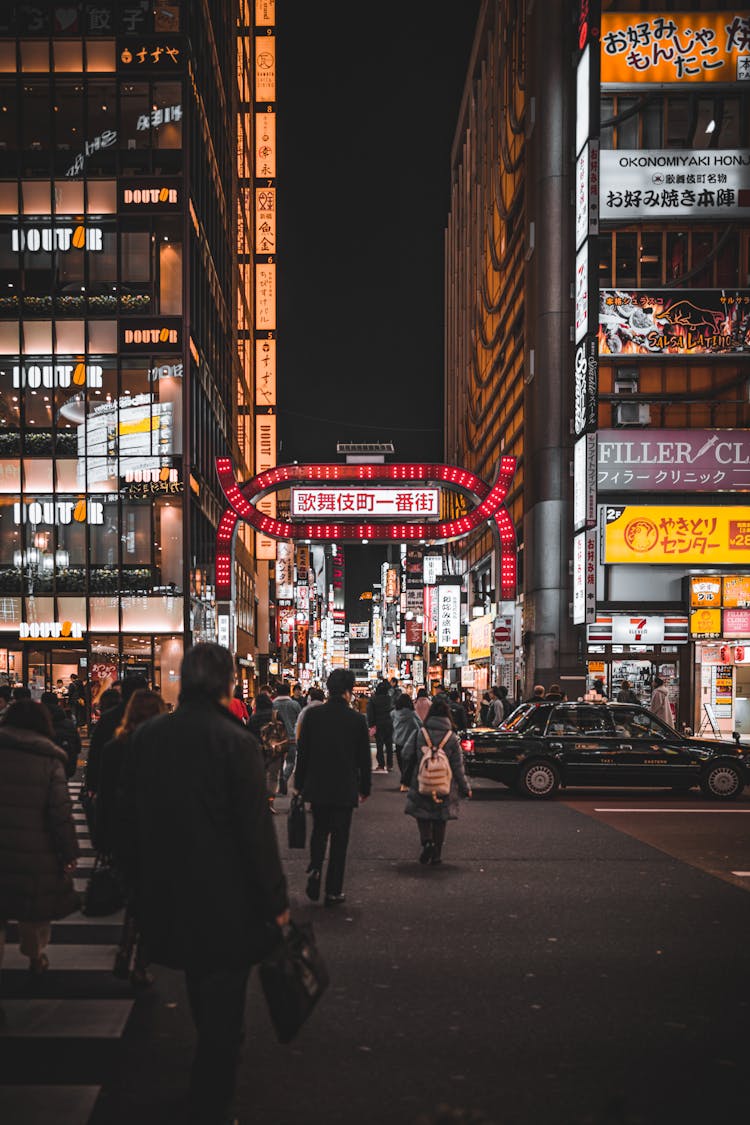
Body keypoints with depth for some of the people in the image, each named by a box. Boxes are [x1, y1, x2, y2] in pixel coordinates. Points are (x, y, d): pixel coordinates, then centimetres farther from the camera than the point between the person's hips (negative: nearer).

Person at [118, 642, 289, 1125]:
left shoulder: (146, 736, -2)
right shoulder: (236, 741, -19)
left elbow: (130, 819, 7)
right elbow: (256, 830, -18)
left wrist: (140, 883, 19)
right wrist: (276, 901, -8)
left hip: (164, 898, 7)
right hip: (225, 901, -6)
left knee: (202, 1001, 28)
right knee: (222, 1016, 6)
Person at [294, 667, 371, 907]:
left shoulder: (313, 715, -6)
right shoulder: (357, 719, -9)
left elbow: (302, 752, -1)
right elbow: (364, 759, -2)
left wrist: (299, 784, 9)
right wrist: (365, 788, 10)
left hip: (316, 787, 2)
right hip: (345, 789, -2)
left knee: (319, 830, 20)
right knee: (340, 838, 7)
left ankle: (315, 869, -4)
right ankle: (333, 891, 10)